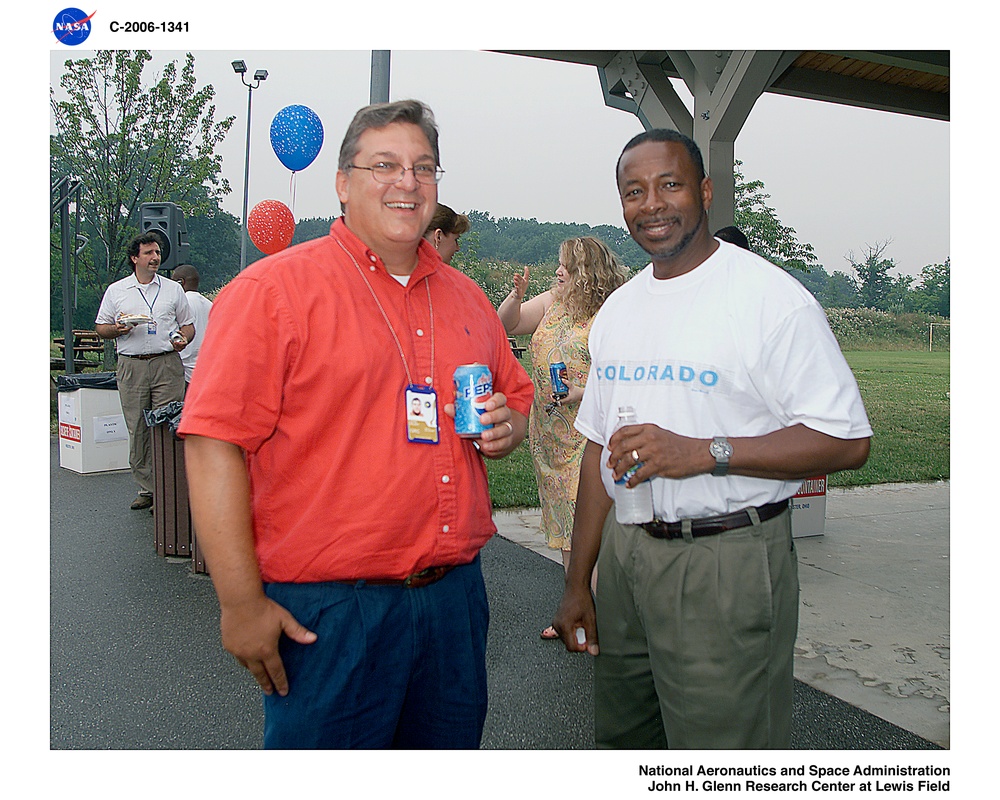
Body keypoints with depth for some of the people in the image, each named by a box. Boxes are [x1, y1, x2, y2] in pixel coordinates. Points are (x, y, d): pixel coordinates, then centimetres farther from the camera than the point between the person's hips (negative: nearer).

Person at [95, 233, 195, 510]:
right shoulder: (116, 290, 12)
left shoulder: (173, 288, 12)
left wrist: (183, 339, -6)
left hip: (167, 364, -1)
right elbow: (101, 327, 13)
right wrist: (117, 329, -8)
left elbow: (188, 324, 16)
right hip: (131, 366, 1)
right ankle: (146, 488, 11)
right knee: (137, 430, 3)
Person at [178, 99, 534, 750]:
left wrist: (507, 428, -2)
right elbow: (214, 443, -13)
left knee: (453, 744, 20)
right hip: (325, 610, -5)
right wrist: (242, 604, -15)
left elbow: (518, 398, 23)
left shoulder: (466, 298, 11)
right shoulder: (274, 288, -8)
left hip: (456, 594, 6)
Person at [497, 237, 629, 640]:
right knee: (565, 522, 14)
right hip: (550, 435, 7)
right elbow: (506, 325, 17)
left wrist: (583, 394, -22)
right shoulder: (552, 302, 9)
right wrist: (516, 296, 0)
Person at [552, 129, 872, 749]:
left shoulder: (772, 297, -10)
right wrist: (578, 582, 12)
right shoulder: (618, 309, 11)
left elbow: (847, 440, -14)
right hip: (624, 551, 7)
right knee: (622, 736, 19)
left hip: (727, 563, -6)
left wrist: (703, 452, -23)